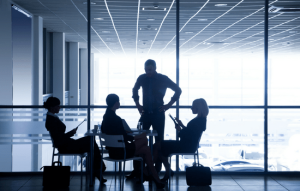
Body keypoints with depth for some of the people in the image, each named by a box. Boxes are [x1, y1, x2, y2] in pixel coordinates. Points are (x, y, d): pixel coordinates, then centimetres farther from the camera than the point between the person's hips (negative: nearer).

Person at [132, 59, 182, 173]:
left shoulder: (163, 79, -4)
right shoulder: (142, 78, 4)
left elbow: (178, 90, 2)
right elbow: (135, 90, 24)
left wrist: (168, 105, -3)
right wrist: (138, 104, 13)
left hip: (158, 113, -2)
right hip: (146, 113, 3)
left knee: (159, 140, 0)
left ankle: (157, 168, 5)